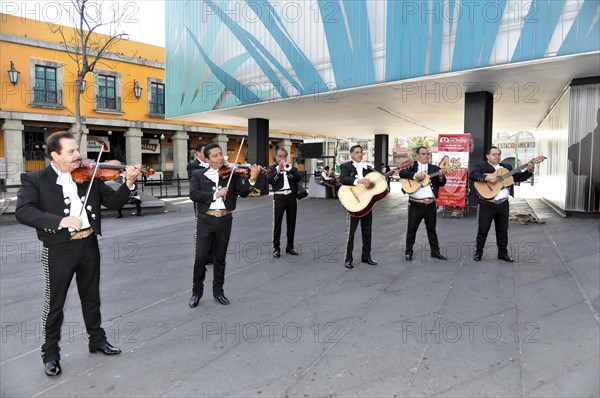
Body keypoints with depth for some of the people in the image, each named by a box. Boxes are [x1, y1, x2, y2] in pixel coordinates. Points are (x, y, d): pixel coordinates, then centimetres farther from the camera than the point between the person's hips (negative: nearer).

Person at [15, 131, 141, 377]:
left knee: (91, 298, 18)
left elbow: (113, 202, 1)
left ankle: (97, 340, 36)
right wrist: (59, 221, -33)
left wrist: (128, 183, -17)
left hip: (89, 245, 4)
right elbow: (22, 212, -20)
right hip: (58, 250, -3)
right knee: (54, 304, 9)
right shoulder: (35, 180, -7)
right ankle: (50, 354, 28)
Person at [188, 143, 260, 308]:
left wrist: (252, 179, -26)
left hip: (225, 220, 1)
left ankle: (218, 291, 25)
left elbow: (243, 192, -8)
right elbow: (193, 194, -13)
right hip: (205, 220, -1)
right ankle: (197, 291, 20)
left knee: (220, 258, 12)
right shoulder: (198, 175, 2)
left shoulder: (231, 174, 4)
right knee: (200, 258, 3)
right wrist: (215, 194, -22)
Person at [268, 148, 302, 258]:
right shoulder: (272, 168, 6)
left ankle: (290, 247, 18)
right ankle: (276, 248, 3)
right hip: (279, 197, -3)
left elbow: (298, 178, -3)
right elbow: (270, 180, -11)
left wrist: (288, 169, -13)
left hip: (292, 197, 3)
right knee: (277, 223, -4)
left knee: (291, 223, 8)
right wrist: (278, 170, -19)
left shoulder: (291, 167, 14)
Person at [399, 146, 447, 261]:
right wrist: (415, 175, -27)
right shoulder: (411, 166, 1)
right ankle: (408, 252, 19)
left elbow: (442, 184, 5)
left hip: (431, 205, 3)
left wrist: (441, 176, -15)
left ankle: (435, 251, 26)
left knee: (432, 229, 15)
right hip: (416, 205, -3)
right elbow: (402, 173, -17)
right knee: (411, 229, 7)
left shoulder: (434, 168, 9)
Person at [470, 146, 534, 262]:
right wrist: (487, 177, -31)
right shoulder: (481, 166, -2)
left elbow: (518, 177, 16)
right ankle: (478, 252, 16)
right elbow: (472, 175, -20)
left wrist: (529, 171, 0)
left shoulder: (507, 167, 15)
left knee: (503, 230, 13)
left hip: (503, 204, 5)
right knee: (482, 230, 4)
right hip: (487, 204, -5)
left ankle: (503, 253, 25)